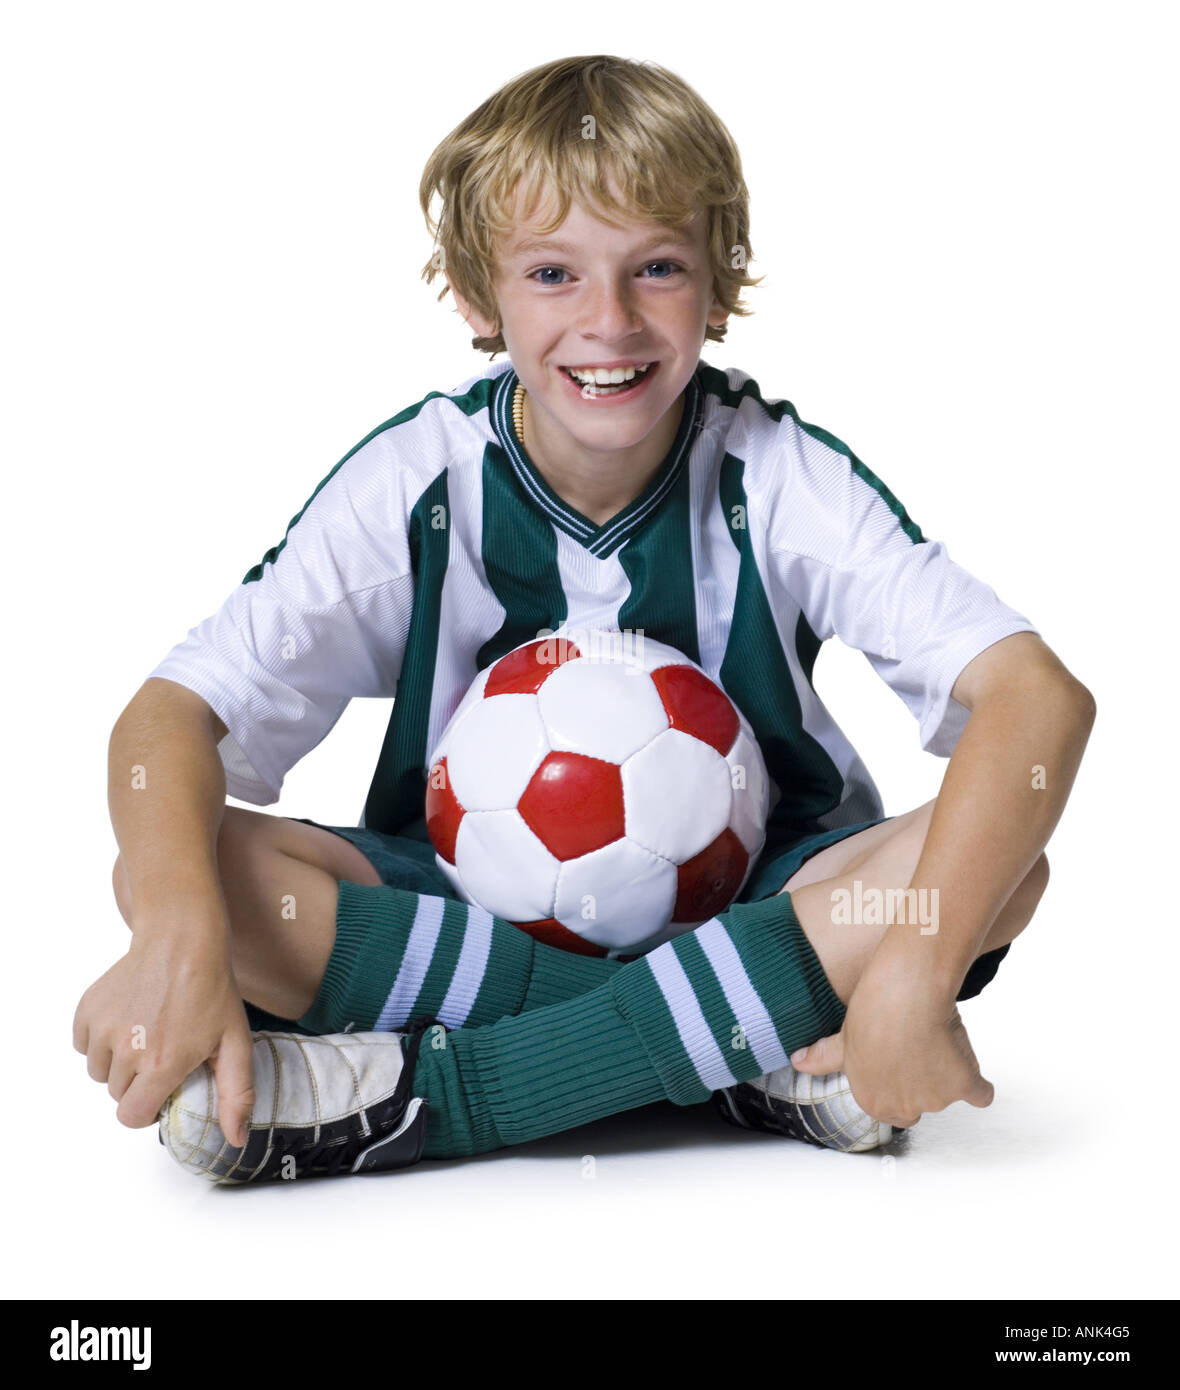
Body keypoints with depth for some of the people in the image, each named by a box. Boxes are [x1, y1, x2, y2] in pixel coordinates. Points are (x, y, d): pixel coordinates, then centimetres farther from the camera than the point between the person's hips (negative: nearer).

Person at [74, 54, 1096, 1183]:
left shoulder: (779, 477, -14)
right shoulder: (418, 480, -12)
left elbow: (1039, 694, -25)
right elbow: (170, 713, -19)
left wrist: (913, 971, -40)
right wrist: (181, 938, -40)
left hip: (746, 902, 0)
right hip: (471, 899, 1)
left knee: (1000, 862, -29)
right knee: (171, 866, -24)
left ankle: (420, 1092, -29)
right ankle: (749, 1051, -26)